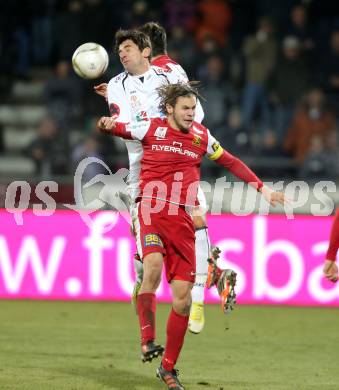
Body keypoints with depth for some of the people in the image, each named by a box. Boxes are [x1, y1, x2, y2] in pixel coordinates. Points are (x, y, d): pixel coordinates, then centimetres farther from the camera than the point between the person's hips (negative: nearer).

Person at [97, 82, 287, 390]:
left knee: (183, 298, -1)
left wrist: (261, 188, 20)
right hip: (151, 210, -3)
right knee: (153, 264, -35)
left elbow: (230, 162, 23)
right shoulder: (151, 128, 4)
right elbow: (115, 128, 15)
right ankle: (147, 338, -28)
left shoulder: (202, 137, 11)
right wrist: (108, 124, -9)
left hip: (182, 219, 3)